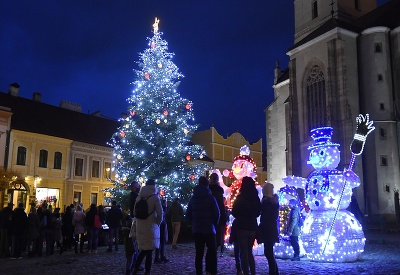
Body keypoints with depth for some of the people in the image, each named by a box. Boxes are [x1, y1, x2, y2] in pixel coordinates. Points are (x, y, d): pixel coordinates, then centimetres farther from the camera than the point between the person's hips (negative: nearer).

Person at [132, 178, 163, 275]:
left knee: (143, 250, 16)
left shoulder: (139, 197, 3)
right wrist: (158, 223, 5)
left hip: (140, 227, 5)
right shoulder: (155, 197, -10)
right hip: (151, 227, -4)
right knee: (149, 251, 4)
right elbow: (159, 213, -11)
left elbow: (135, 212, 10)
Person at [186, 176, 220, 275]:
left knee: (199, 252, 8)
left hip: (196, 229, 4)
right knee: (212, 250, 3)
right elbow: (217, 213, -8)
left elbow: (188, 214, 7)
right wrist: (215, 224, 9)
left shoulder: (193, 198, 6)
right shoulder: (210, 197, -7)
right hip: (209, 229, -4)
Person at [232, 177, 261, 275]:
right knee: (249, 251, 18)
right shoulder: (256, 198, 1)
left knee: (244, 252, 2)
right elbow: (258, 212, 12)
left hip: (242, 227, -5)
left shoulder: (240, 198, -12)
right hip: (253, 227, 5)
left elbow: (234, 212, -4)